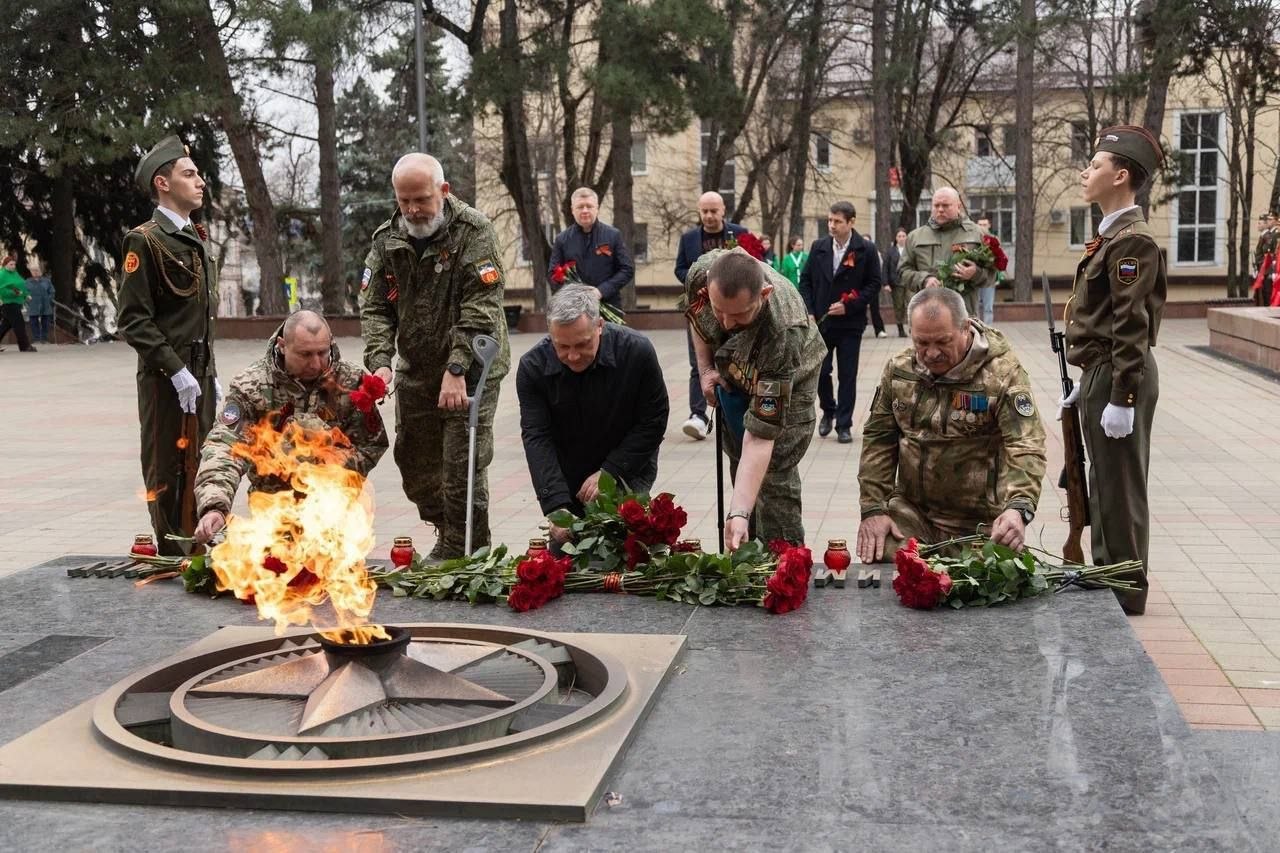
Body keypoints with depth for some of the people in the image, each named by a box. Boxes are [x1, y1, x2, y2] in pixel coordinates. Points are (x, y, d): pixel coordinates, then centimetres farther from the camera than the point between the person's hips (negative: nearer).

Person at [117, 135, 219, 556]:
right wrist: (177, 372, -19)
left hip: (199, 374, 8)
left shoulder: (197, 239, 16)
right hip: (166, 378, -8)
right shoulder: (144, 241, -10)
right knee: (167, 475, 0)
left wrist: (210, 375, 17)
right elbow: (134, 321, -15)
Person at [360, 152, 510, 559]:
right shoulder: (387, 240, 3)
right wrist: (379, 362, -15)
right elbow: (374, 307, 2)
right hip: (415, 373, 6)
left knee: (462, 468, -8)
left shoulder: (474, 231, -13)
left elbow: (481, 308, -20)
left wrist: (456, 369, -27)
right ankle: (448, 539, 32)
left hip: (470, 371, -6)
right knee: (415, 466, 13)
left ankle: (466, 555, 6)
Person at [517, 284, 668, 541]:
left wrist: (609, 472, -17)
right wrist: (556, 506, -31)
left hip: (626, 476, -2)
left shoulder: (637, 351, -20)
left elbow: (654, 422, -11)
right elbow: (537, 438, -20)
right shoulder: (533, 367, -16)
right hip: (564, 483, 2)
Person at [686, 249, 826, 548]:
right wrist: (705, 369, -9)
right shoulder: (702, 272, -34)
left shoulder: (782, 332, -46)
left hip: (787, 379, -5)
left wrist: (738, 513, -52)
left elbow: (760, 436, -47)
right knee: (740, 464, 11)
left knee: (774, 476, -14)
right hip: (734, 373, 5)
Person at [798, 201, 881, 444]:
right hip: (820, 322, 3)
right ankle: (828, 410, 30)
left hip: (849, 324, -2)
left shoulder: (866, 249, -5)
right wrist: (809, 312, -3)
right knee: (820, 371, 4)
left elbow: (874, 284, -4)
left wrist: (849, 306, -14)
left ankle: (844, 425, 12)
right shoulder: (819, 247, 4)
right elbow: (806, 280, 8)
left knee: (847, 376, 3)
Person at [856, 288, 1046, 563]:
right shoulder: (899, 368, 2)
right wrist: (873, 509, -2)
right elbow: (878, 439, 7)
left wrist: (1019, 508, -41)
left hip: (979, 523, -3)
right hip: (910, 512, 3)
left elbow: (1026, 448, -23)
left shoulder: (1002, 373, -14)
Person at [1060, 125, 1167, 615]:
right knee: (1104, 484, 17)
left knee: (1119, 488, -1)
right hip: (1101, 373, 10)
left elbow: (1132, 326, -21)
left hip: (1119, 378, -10)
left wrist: (1121, 398, -23)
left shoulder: (1133, 239, -17)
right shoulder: (1113, 235, 14)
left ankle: (1126, 593, 10)